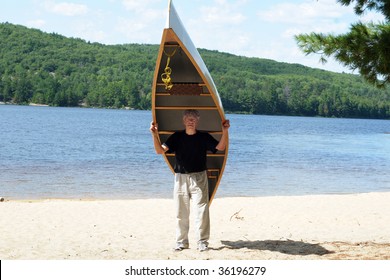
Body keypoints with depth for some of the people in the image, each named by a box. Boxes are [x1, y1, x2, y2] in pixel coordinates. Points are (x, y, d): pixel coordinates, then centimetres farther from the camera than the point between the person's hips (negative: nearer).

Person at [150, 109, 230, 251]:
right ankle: (181, 242, 18)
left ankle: (202, 242, 3)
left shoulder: (204, 137, 3)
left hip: (199, 177, -1)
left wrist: (224, 131, -19)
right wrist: (155, 135, -18)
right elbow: (160, 150, -5)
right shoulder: (176, 137, 4)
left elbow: (220, 147, -7)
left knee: (201, 210, -4)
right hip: (180, 177, 2)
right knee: (181, 212, 7)